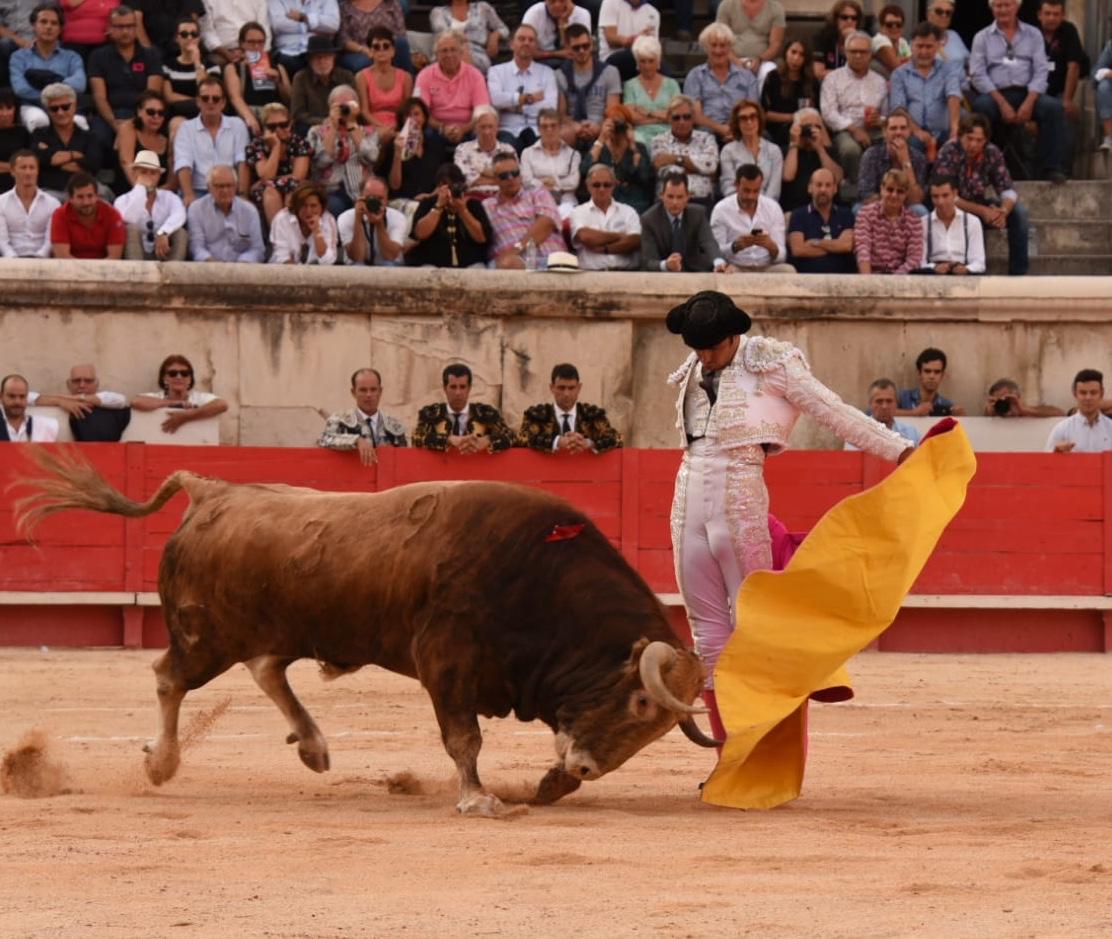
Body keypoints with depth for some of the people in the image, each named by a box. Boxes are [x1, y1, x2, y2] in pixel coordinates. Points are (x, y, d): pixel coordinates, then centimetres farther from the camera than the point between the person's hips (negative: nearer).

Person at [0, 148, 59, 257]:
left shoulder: (52, 204, 8)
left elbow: (50, 240, 0)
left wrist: (38, 257, -17)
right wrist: (14, 259, -17)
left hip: (42, 259, 0)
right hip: (13, 260, 0)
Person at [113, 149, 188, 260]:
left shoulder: (169, 197, 8)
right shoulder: (123, 200, 3)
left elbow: (178, 216, -15)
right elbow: (126, 221, -20)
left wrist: (162, 234, -33)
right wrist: (141, 188, -15)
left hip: (163, 254, 1)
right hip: (136, 255, -1)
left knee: (180, 232, -23)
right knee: (132, 229, -27)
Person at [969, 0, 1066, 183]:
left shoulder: (1033, 34, 15)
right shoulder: (982, 37, 11)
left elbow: (1041, 71, 5)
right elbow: (977, 74, 0)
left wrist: (1029, 103, -13)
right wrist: (1002, 104, -14)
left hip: (1027, 93, 1)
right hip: (995, 94, -1)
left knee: (1054, 107, -28)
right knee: (981, 106, -35)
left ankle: (1053, 167, -24)